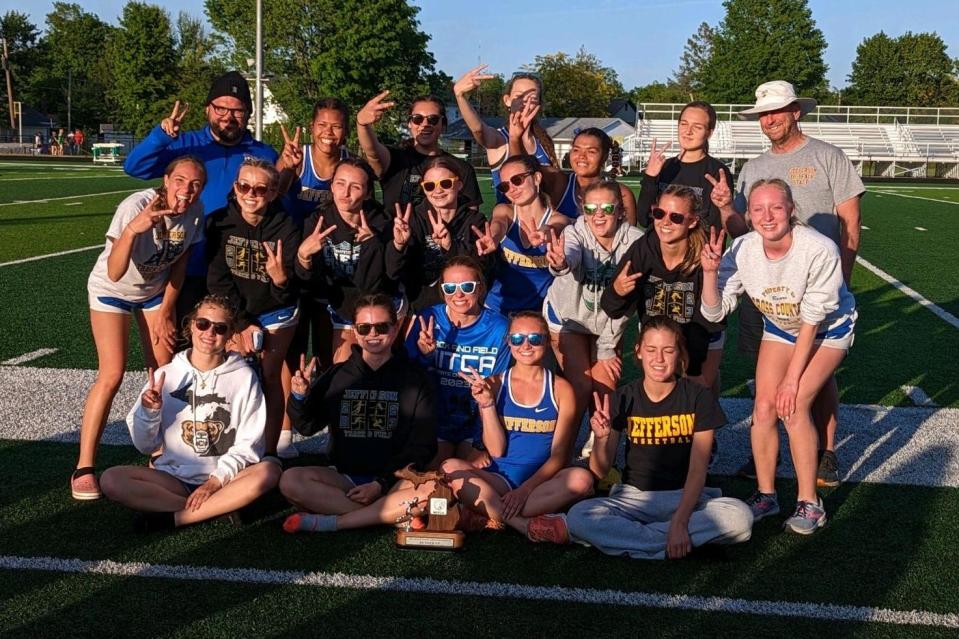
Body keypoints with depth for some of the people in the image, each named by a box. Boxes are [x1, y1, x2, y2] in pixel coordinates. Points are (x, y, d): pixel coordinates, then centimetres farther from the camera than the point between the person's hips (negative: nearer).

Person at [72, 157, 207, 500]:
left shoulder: (195, 211, -18)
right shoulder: (136, 206, -33)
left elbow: (180, 264, -3)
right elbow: (114, 273, -43)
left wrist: (166, 312, 0)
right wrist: (132, 230, -58)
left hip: (155, 291, 5)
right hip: (112, 291, -5)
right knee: (112, 375, -15)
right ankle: (84, 468, -8)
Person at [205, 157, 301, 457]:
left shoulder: (286, 228, -19)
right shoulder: (218, 222, -14)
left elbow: (289, 294, -19)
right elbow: (217, 278, -11)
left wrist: (281, 279, -42)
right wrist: (243, 322, -14)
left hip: (276, 312, -1)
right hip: (233, 310, 1)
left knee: (271, 376, -4)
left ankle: (269, 451, 4)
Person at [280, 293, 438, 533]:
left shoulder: (413, 378, 2)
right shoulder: (338, 375, 9)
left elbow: (422, 446, -1)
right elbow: (307, 426, 9)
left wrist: (381, 484, -11)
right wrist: (299, 397, -13)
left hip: (394, 480, -2)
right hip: (344, 476, 2)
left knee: (433, 490, -33)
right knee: (290, 481, -25)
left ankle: (331, 522, -26)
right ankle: (394, 515, -24)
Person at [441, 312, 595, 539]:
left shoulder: (561, 389, 3)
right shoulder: (494, 385, 5)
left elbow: (558, 455, -2)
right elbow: (496, 450, -1)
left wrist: (526, 488, -16)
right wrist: (486, 403, -11)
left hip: (542, 480, 0)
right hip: (500, 478, 0)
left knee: (581, 479, -31)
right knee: (450, 468, -25)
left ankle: (491, 516, -26)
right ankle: (525, 524, -30)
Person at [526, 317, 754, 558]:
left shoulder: (699, 398, -5)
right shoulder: (623, 399, -2)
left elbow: (698, 469, -11)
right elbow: (599, 473, -4)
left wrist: (680, 522, -25)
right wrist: (601, 439, -25)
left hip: (687, 497, 0)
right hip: (635, 498, 0)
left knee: (741, 517, -31)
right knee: (579, 515, -28)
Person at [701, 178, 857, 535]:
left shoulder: (819, 250, -34)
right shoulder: (743, 250, -22)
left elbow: (813, 319, -26)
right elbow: (714, 311, -20)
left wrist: (793, 376, -22)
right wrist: (710, 271, -37)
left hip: (828, 330, -4)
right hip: (780, 328, 4)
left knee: (793, 406, -19)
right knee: (764, 407, -6)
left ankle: (810, 503, -4)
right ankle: (766, 495, 12)